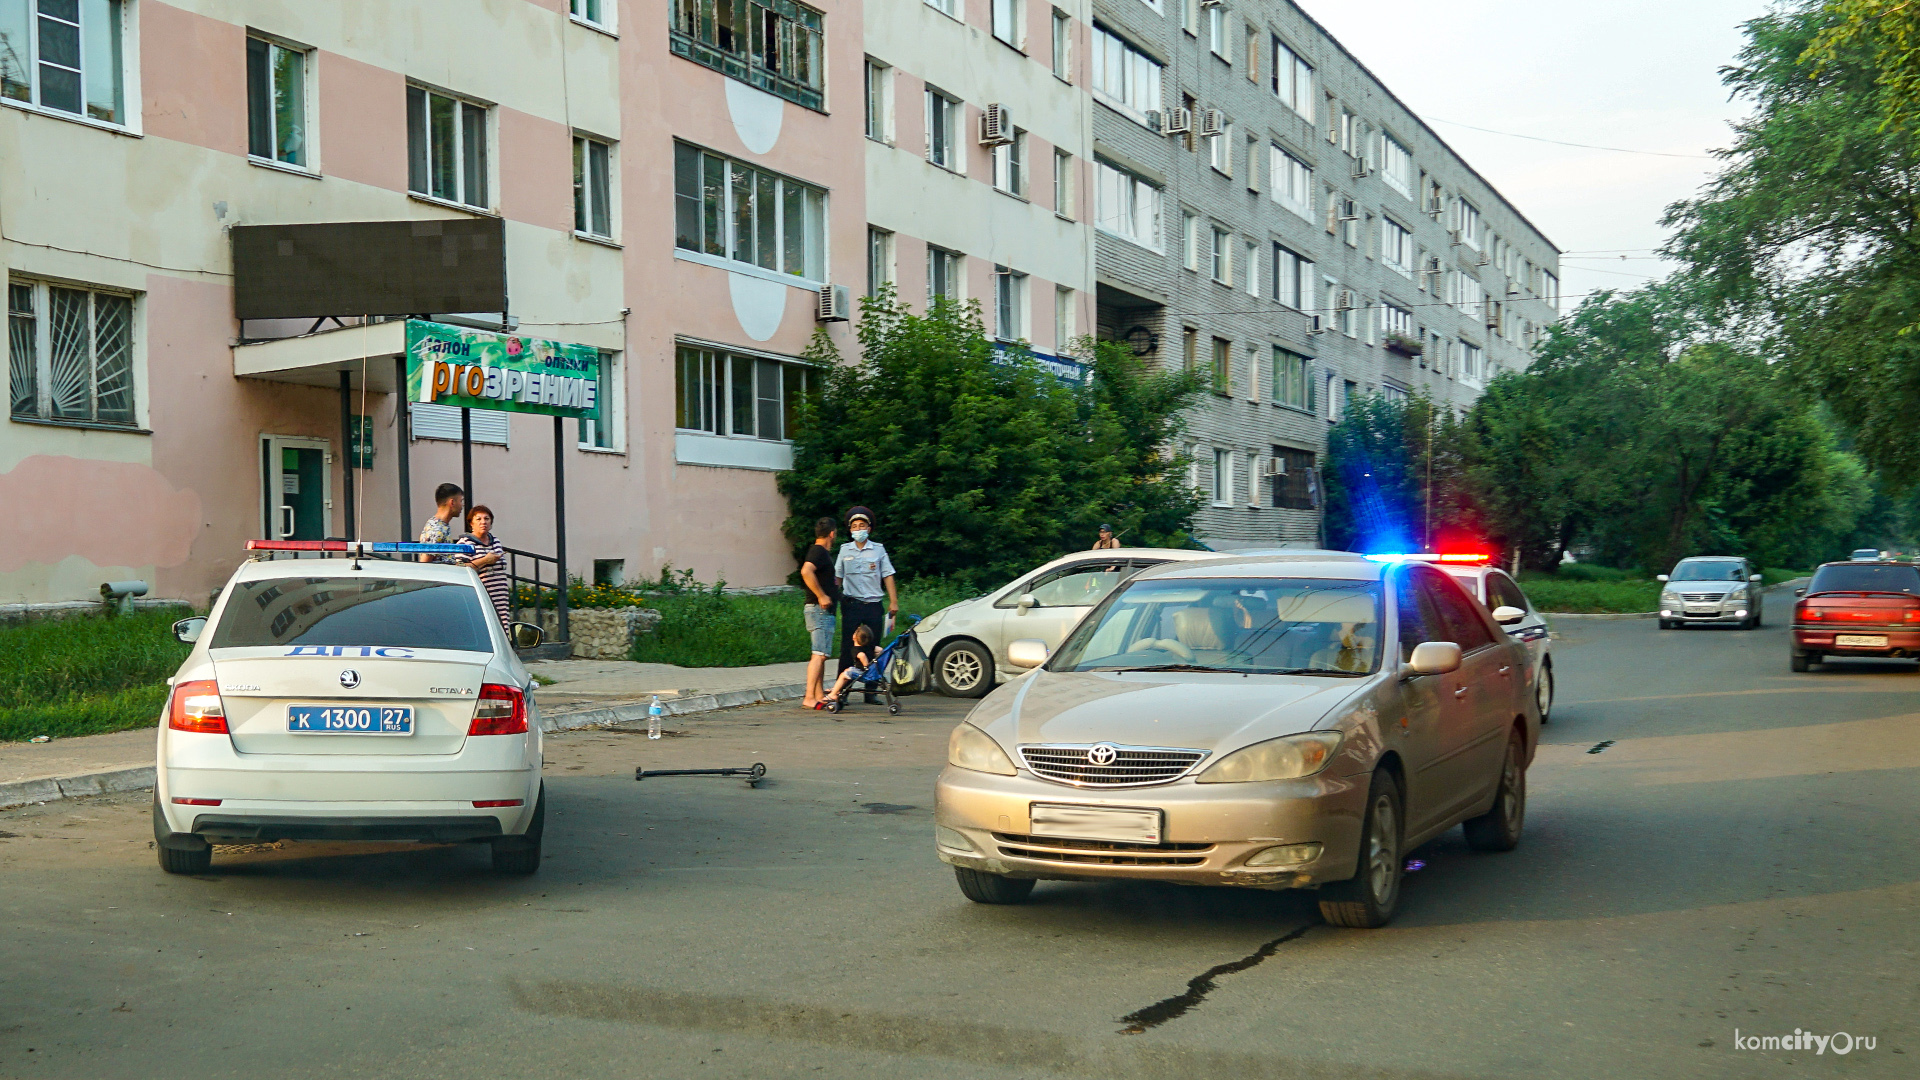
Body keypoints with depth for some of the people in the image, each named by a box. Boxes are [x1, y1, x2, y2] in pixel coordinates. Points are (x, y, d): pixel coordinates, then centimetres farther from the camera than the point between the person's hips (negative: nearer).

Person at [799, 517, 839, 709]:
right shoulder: (818, 551, -13)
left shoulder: (821, 552, 18)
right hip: (820, 610, -11)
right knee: (819, 654, -14)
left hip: (824, 611, 11)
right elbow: (806, 571, -31)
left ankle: (819, 695, 20)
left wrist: (834, 590, 24)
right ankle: (809, 698, -17)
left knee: (820, 654, 14)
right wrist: (821, 596, -26)